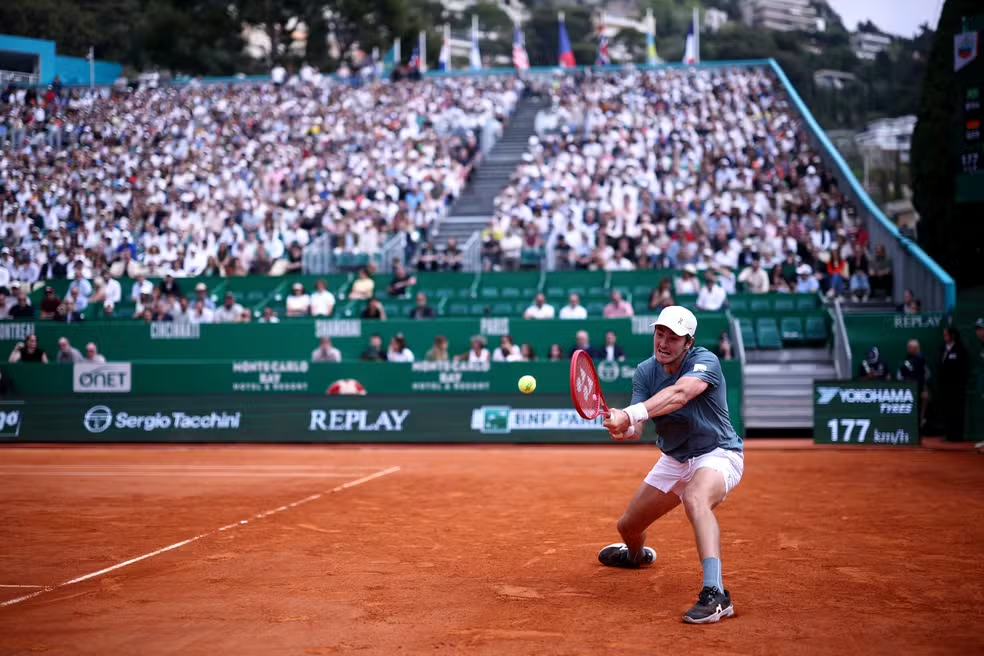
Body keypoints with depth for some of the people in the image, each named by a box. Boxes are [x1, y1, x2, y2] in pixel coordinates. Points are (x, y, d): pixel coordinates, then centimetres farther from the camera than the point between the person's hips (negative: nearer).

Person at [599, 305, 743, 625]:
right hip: (675, 461, 7)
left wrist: (631, 414, -55)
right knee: (628, 525, 16)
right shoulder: (645, 372, -7)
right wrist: (623, 425, -40)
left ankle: (715, 594, -46)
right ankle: (637, 555, 56)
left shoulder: (705, 361, -24)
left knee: (695, 498, -40)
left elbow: (679, 394, -45)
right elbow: (636, 429, -15)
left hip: (717, 455, -6)